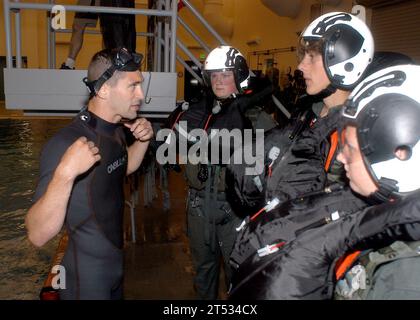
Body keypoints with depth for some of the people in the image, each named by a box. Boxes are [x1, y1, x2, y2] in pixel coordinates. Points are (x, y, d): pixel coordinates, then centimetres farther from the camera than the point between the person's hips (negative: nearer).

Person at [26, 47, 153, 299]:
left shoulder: (115, 129, -2)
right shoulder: (65, 144, -28)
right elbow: (38, 235, -31)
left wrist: (143, 140, -1)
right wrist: (66, 173, -46)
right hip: (86, 281, -8)